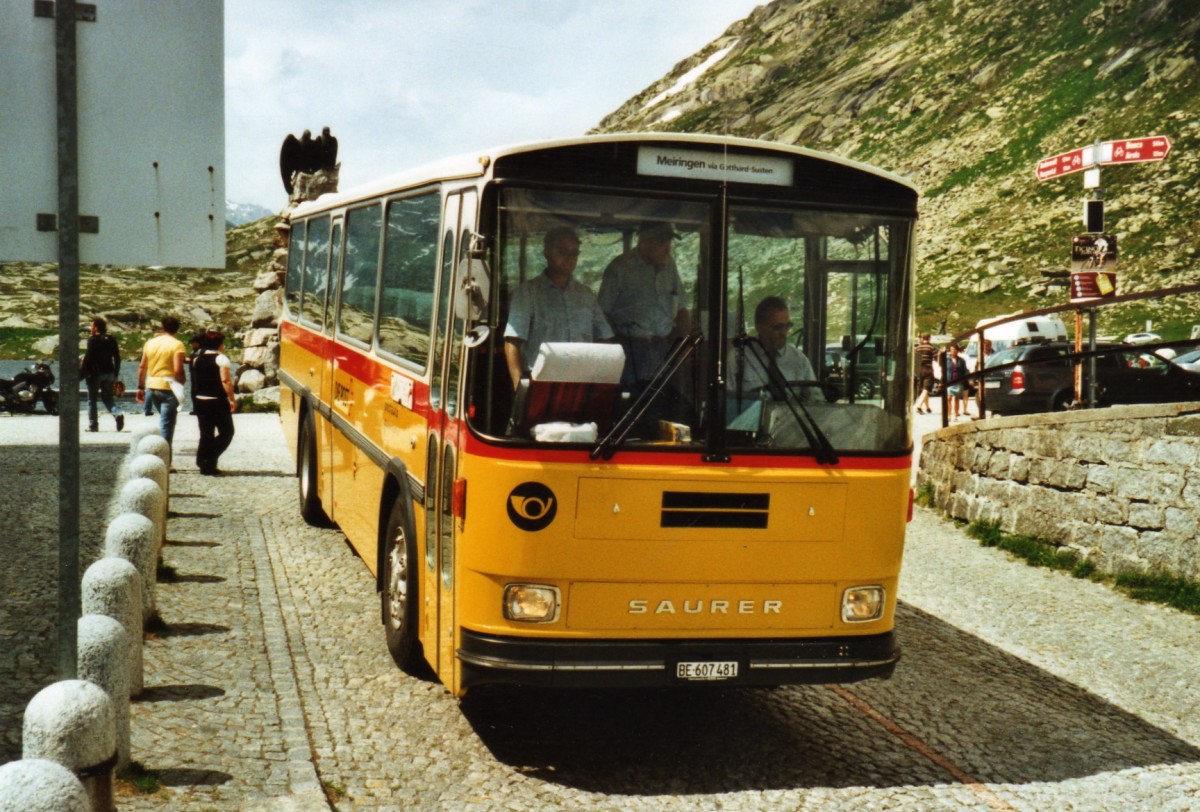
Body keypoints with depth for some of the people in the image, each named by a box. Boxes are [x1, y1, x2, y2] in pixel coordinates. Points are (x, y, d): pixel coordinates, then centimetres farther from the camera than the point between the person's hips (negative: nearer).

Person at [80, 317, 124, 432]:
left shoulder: (92, 339, -10)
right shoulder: (111, 339, 7)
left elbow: (87, 358, -15)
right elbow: (117, 358, 8)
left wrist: (81, 374, -9)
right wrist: (115, 375, 14)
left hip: (95, 374, -5)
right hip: (109, 373, 5)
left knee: (92, 400, 6)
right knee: (107, 397, 13)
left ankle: (93, 425, 7)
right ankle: (118, 414, -14)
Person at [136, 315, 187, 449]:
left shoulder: (150, 342, 8)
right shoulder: (177, 344, -9)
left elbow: (142, 367, 10)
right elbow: (178, 370, -19)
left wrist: (140, 387, 16)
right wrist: (181, 386, -7)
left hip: (151, 386, 6)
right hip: (168, 388, -6)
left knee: (164, 419, 23)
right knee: (167, 424, 0)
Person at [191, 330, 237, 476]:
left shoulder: (197, 358, 9)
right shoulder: (221, 358, -10)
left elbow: (194, 380, 12)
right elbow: (225, 381, -16)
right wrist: (232, 399, -13)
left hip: (199, 400, 6)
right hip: (217, 401, -6)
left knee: (206, 434, 13)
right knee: (226, 432, 4)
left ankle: (203, 461, 9)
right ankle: (210, 460, -9)